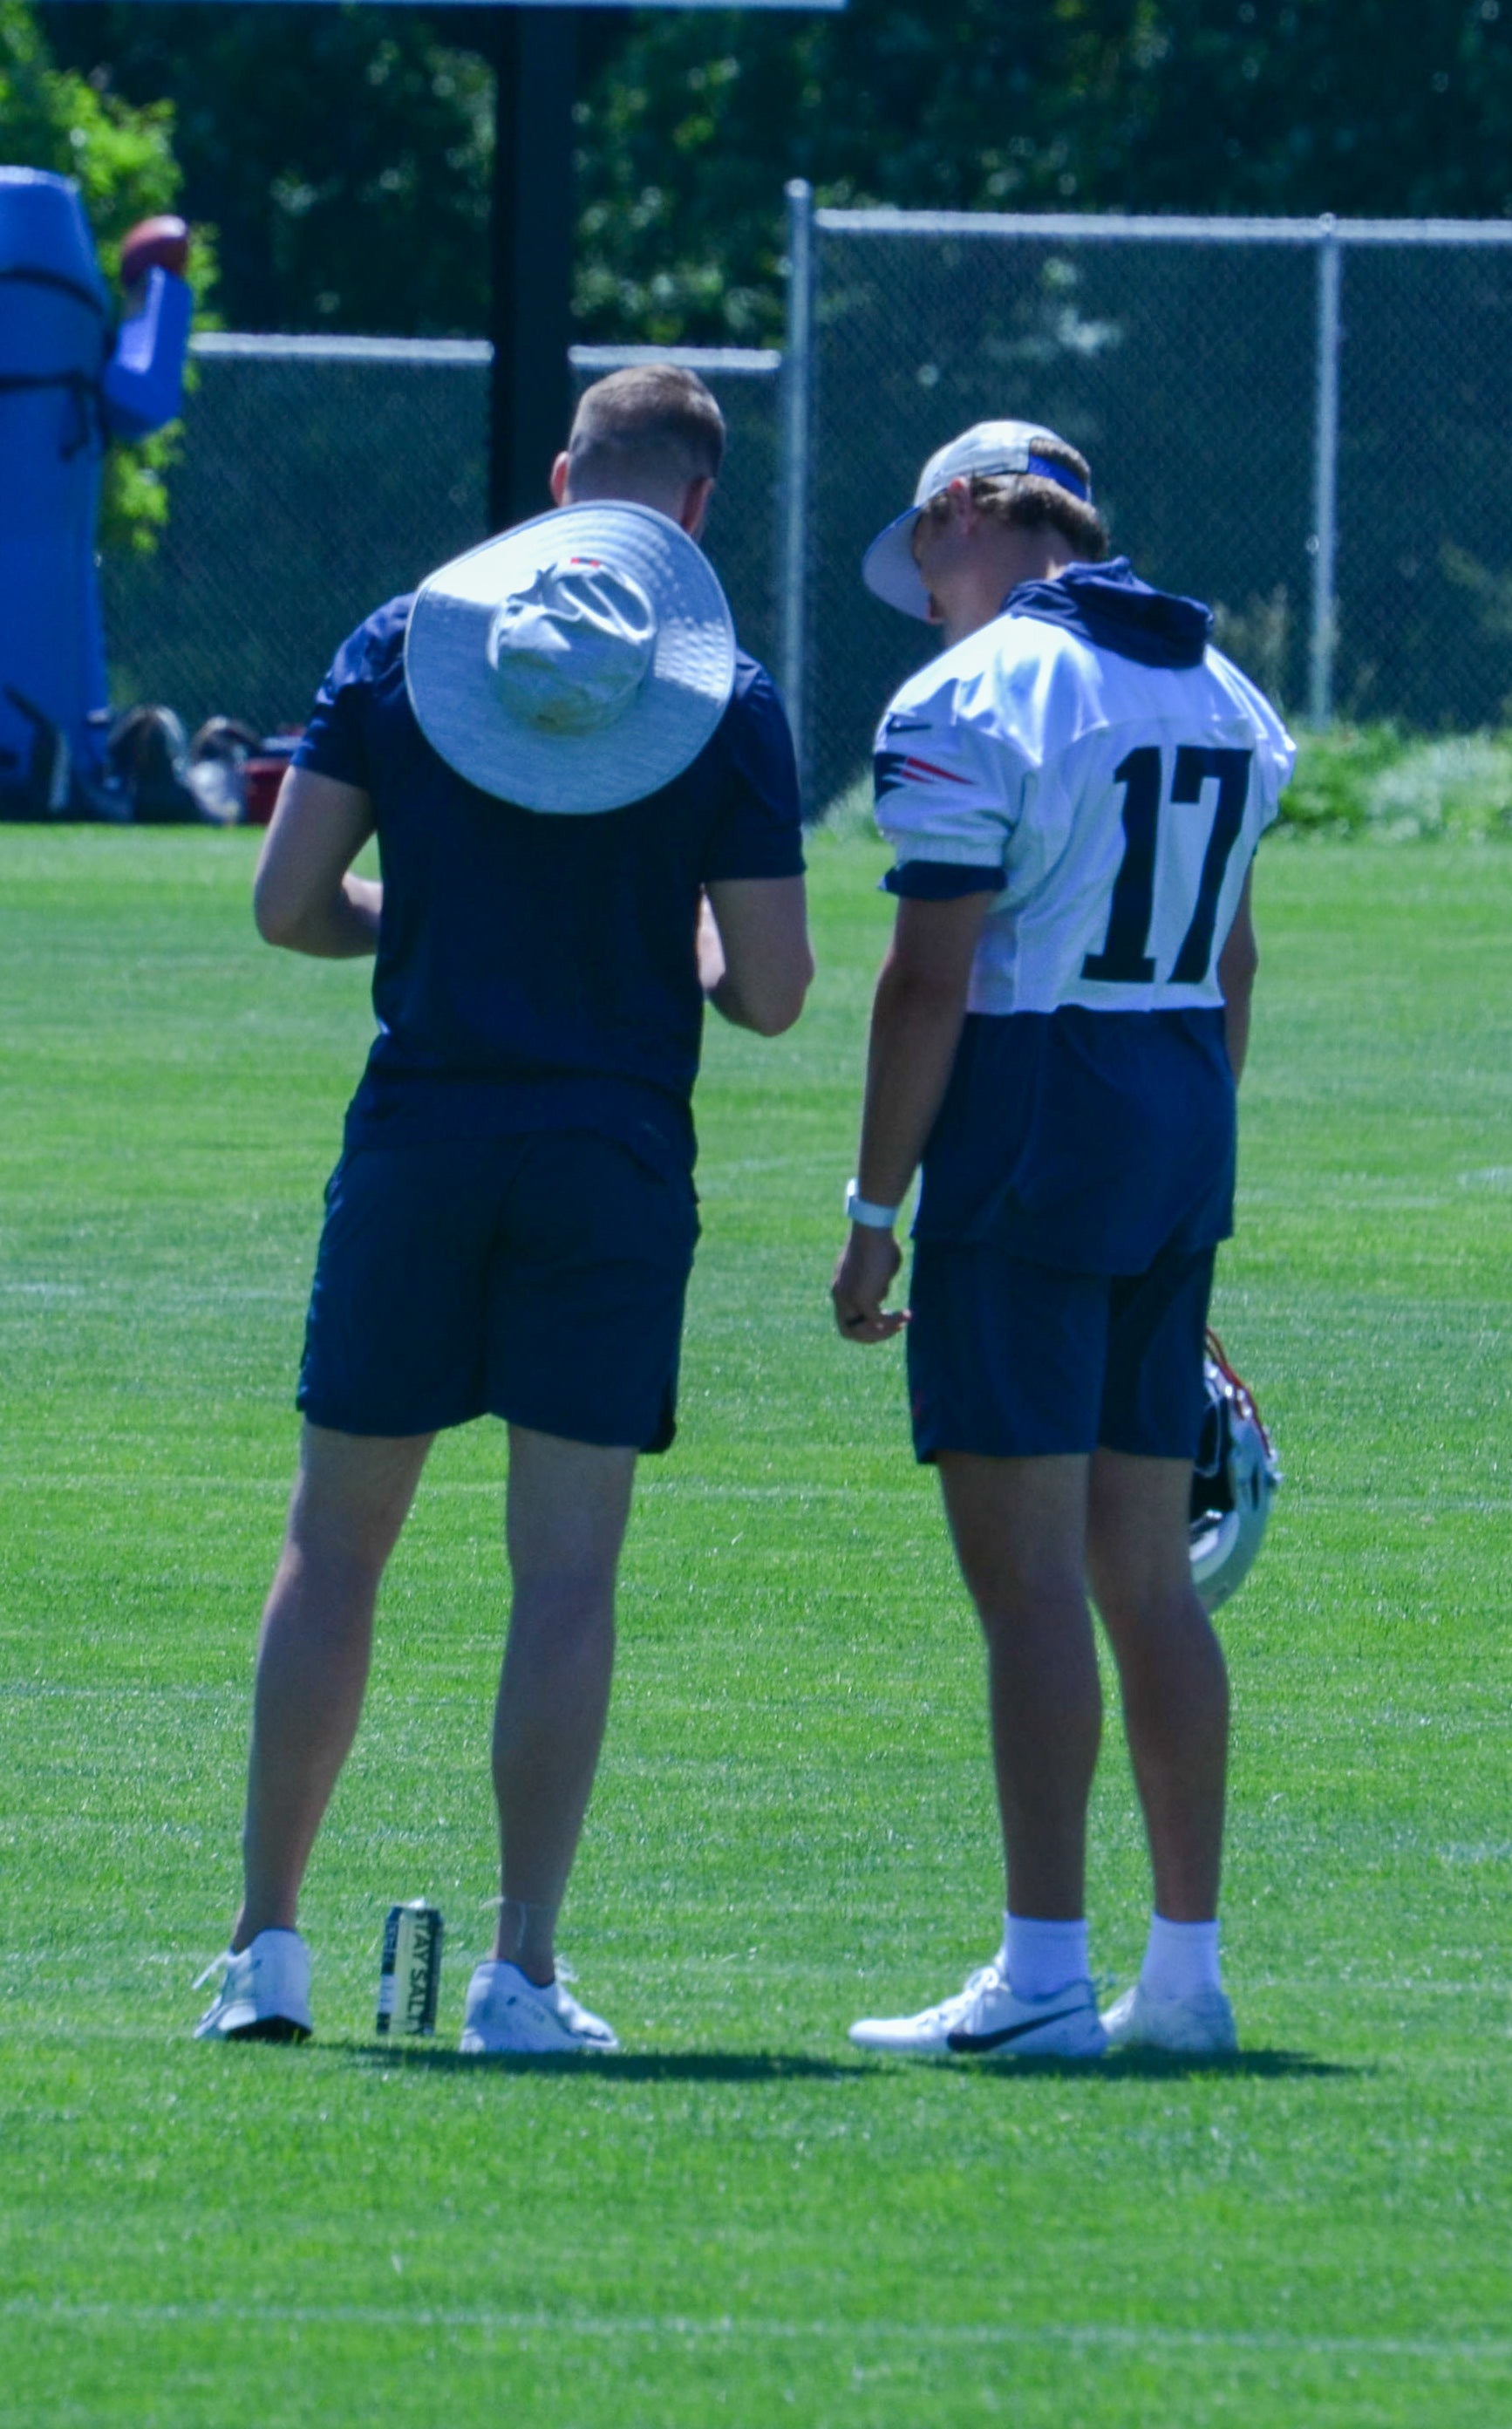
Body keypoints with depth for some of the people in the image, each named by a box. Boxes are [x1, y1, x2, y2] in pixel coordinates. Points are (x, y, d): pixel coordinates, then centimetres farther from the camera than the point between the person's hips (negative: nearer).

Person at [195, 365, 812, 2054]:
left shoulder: (401, 643, 2)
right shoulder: (730, 700, -2)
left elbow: (289, 903, 0)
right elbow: (771, 992, -4)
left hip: (417, 1139, 1)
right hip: (613, 1156, -1)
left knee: (335, 1544, 10)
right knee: (566, 1574, 1)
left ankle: (265, 1945, 8)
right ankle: (521, 1966, -4)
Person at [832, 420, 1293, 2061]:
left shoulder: (972, 700, -10)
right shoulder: (1221, 694, 14)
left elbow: (933, 981, -14)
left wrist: (876, 1214, -9)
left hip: (1028, 1125, -8)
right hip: (1184, 1125, 8)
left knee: (1031, 1575, -8)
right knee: (1148, 1581, 12)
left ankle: (1044, 1975, -11)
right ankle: (1185, 1972, 12)